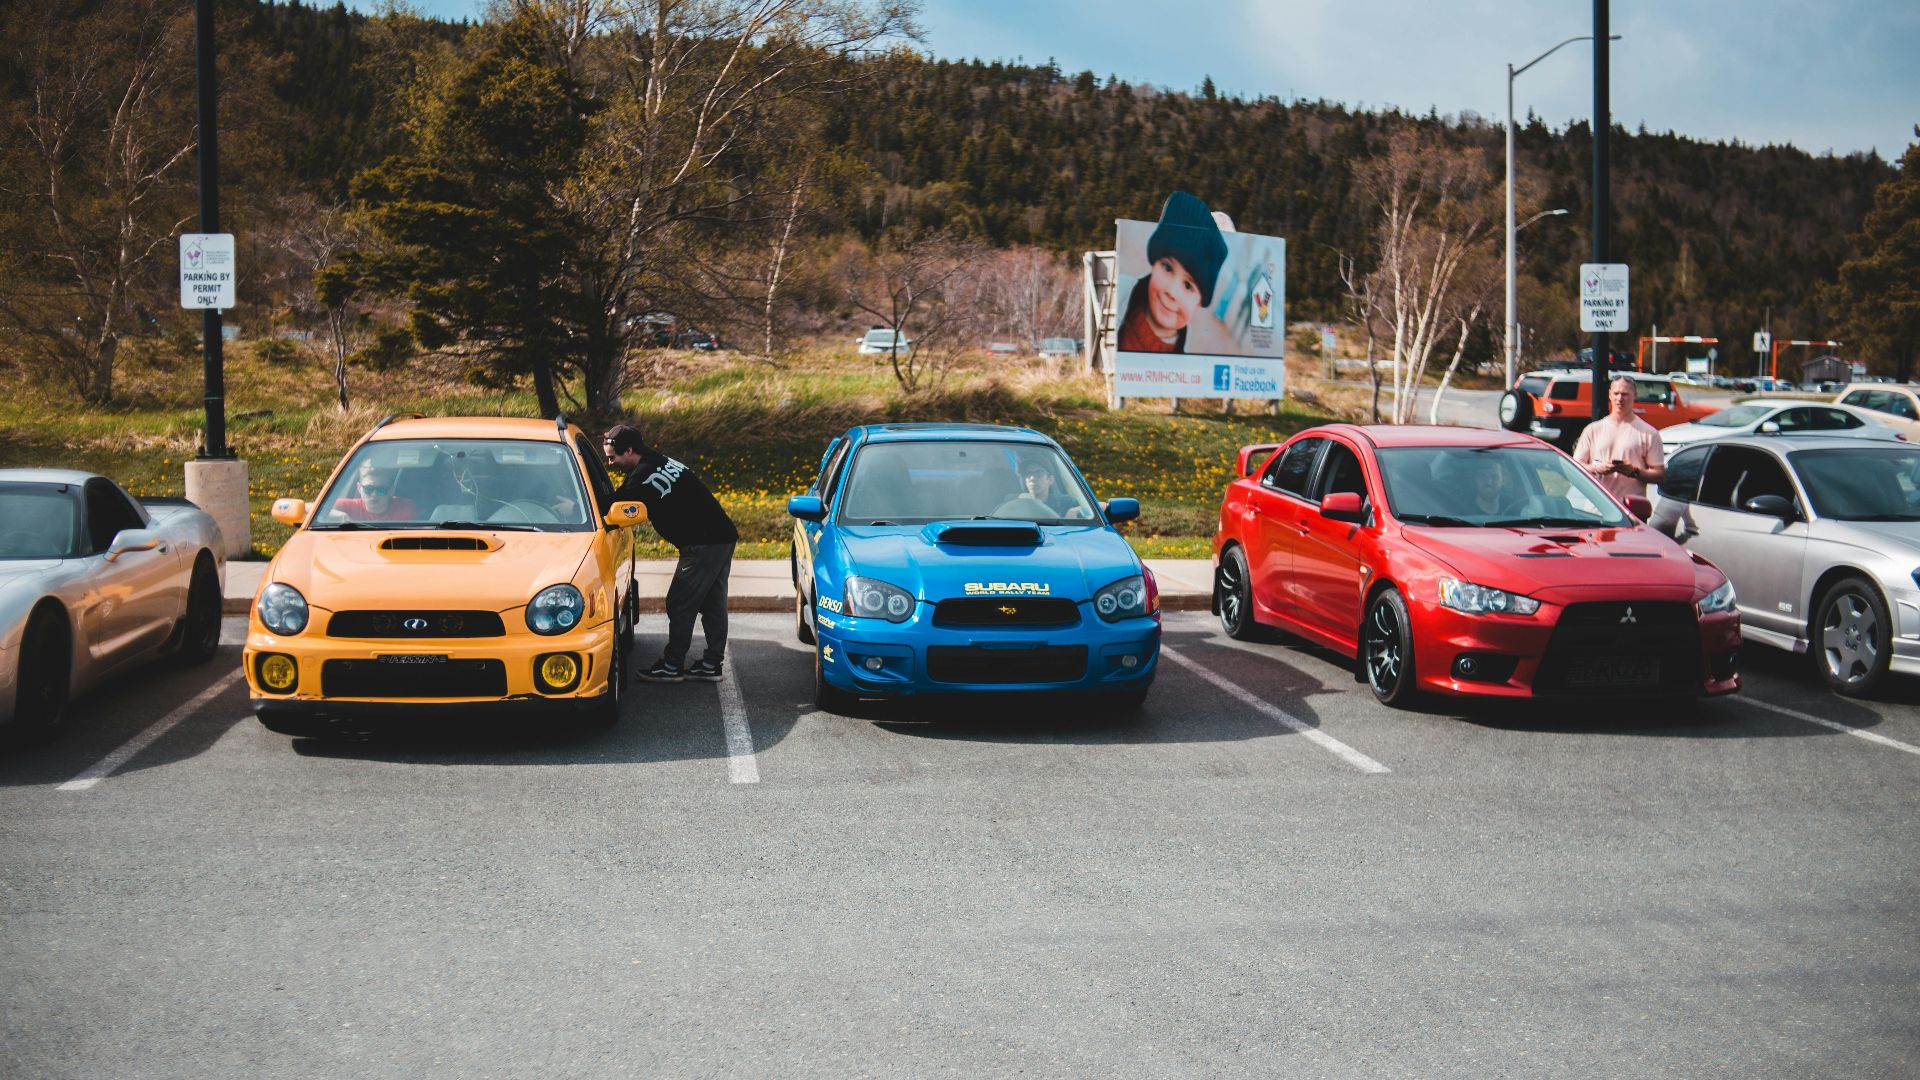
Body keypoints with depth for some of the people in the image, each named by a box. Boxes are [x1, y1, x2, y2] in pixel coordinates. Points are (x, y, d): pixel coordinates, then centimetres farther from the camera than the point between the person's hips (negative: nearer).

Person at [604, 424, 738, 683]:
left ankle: (672, 666, 6)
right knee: (713, 604, 13)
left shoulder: (641, 478, -14)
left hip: (702, 545, -9)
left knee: (680, 605, 0)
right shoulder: (662, 461, 15)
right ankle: (713, 664, 19)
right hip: (724, 537, 9)